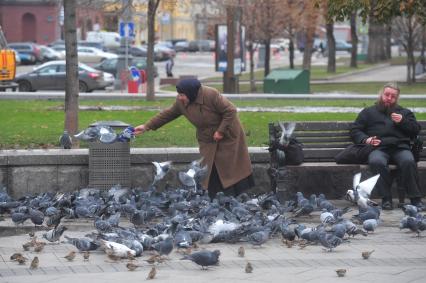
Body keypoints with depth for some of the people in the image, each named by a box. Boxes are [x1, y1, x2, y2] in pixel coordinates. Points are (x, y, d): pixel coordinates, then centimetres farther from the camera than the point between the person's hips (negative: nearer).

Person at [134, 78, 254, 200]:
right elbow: (167, 114, 5)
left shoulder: (211, 95, -27)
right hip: (207, 142, 6)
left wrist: (221, 131, -22)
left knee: (232, 169, -2)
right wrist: (147, 126, 5)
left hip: (227, 137, -6)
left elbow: (230, 111, -23)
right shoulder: (180, 102, -8)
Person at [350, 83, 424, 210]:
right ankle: (386, 198, -31)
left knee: (408, 161, -35)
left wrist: (403, 122, 3)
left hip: (400, 147, 1)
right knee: (376, 162, -38)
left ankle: (415, 199, -29)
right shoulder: (368, 112, 28)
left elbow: (416, 130, 20)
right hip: (379, 148, -1)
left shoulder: (404, 113, 32)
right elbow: (355, 130, 18)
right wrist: (366, 139, -2)